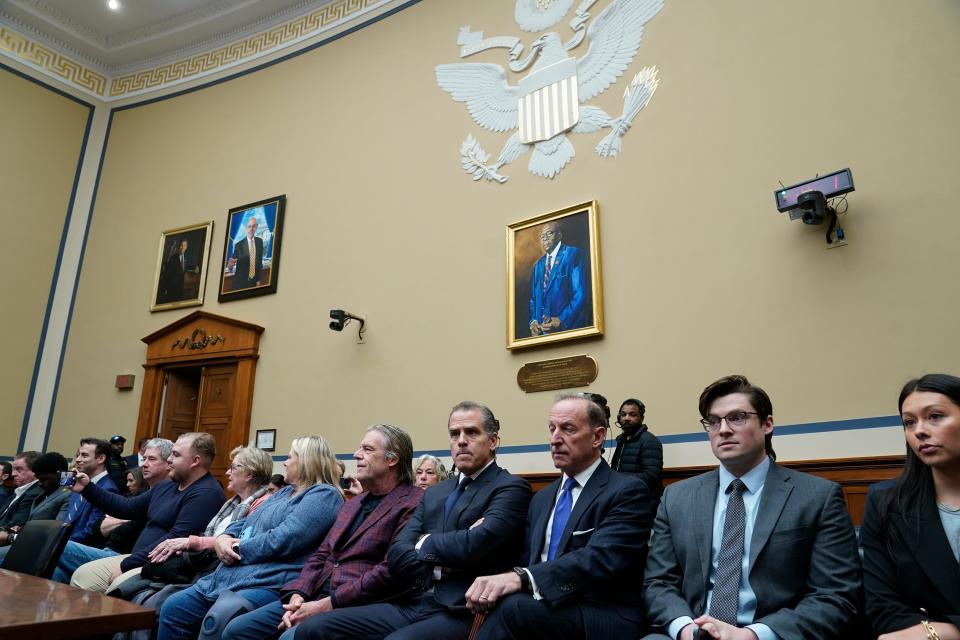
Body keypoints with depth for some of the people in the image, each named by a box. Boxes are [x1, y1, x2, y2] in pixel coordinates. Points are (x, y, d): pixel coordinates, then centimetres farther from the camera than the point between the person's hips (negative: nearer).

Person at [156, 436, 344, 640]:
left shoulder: (324, 495, -9)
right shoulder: (284, 492, 24)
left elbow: (283, 540, -19)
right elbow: (246, 523, 22)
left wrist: (238, 550, -9)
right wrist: (224, 538, 0)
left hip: (270, 583, -10)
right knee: (172, 609, 6)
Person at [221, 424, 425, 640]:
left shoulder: (412, 504, -9)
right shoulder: (352, 504, 20)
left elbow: (391, 573, -18)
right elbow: (320, 556, 16)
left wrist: (326, 604, -16)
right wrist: (297, 595, -3)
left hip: (356, 605, -8)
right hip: (315, 597, 8)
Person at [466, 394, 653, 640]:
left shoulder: (627, 491, -5)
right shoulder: (542, 498, 18)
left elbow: (600, 558, -21)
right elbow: (526, 562, 16)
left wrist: (523, 578, -32)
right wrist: (498, 582, -7)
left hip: (601, 619, -5)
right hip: (544, 609, 6)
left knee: (512, 609, -31)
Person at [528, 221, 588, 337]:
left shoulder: (573, 254, -5)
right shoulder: (538, 265, 15)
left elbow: (581, 294, -12)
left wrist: (561, 321, -18)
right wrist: (533, 321, -1)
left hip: (567, 327, -5)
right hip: (541, 329, 5)